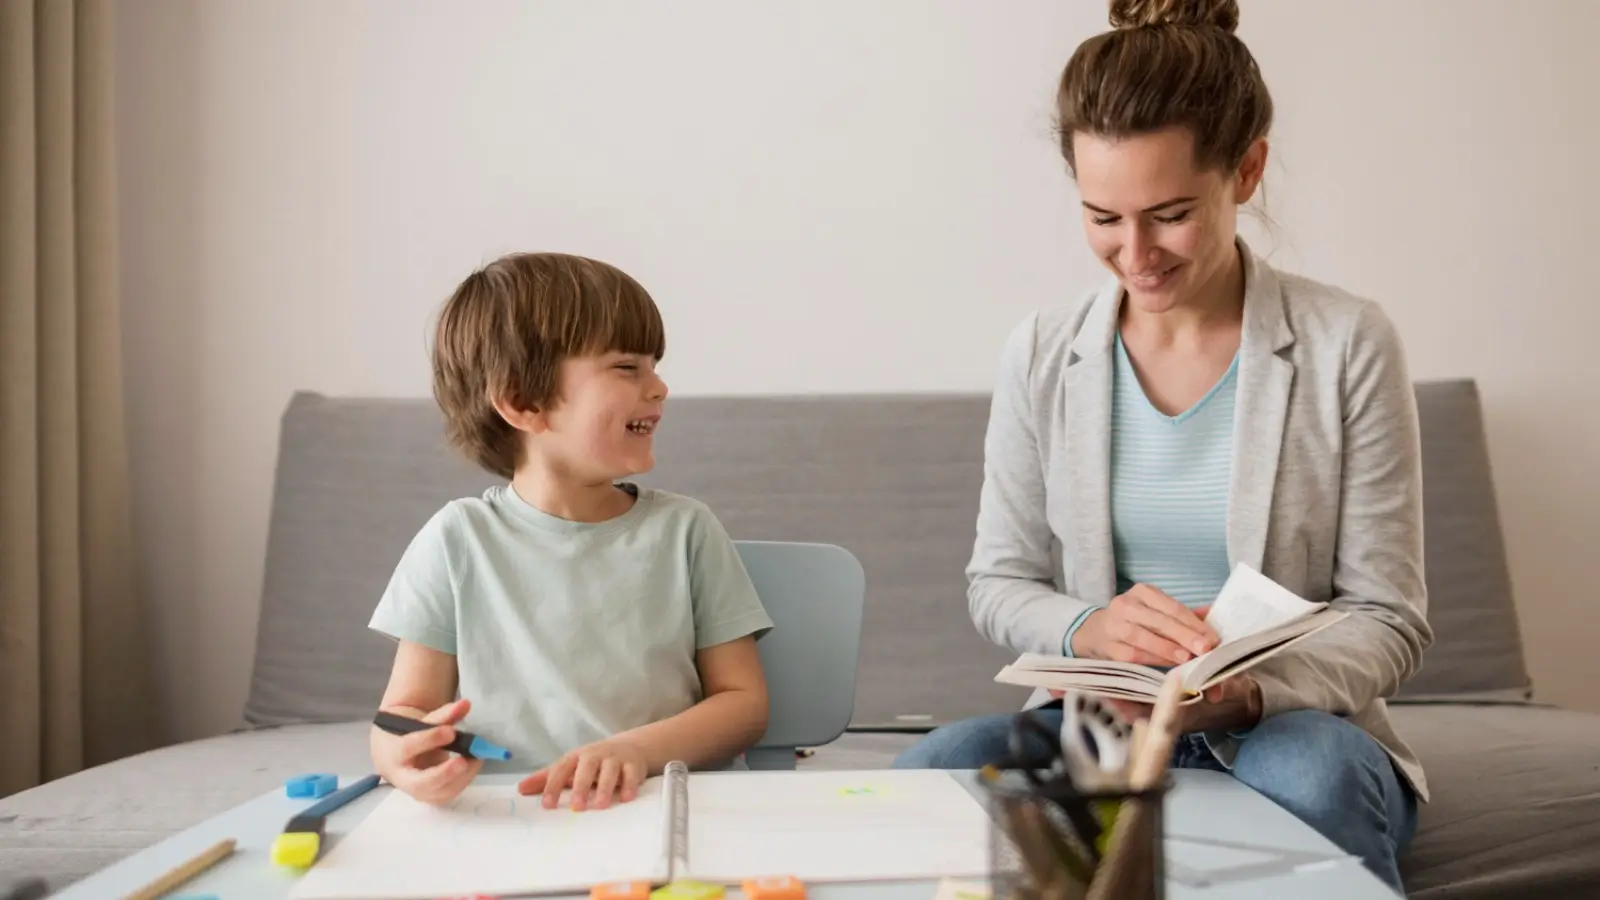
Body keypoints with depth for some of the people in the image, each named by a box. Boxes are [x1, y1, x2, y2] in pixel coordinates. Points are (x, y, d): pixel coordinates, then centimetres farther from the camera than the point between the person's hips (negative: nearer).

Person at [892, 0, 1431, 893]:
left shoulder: (1349, 344, -5)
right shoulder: (1042, 353, 2)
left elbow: (1389, 618, -4)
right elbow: (998, 582, 6)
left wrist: (1250, 691, -23)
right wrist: (1086, 628, -17)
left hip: (1291, 726, -2)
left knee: (1312, 771, -38)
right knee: (932, 769, -28)